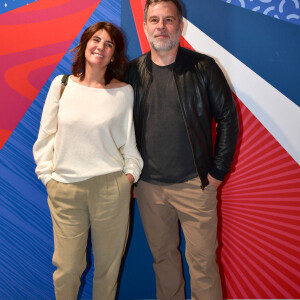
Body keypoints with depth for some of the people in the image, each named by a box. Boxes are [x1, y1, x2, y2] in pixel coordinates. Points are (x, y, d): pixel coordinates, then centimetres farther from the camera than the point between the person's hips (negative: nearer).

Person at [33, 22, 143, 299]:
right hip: (64, 189, 1)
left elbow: (130, 139, 9)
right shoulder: (61, 84, 5)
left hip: (110, 186, 0)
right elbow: (45, 135, 9)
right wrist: (46, 173, 4)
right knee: (67, 268, 5)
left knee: (108, 264, 11)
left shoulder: (124, 92, 3)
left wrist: (130, 172, 0)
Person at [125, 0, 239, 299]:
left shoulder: (203, 67, -4)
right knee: (162, 255, 17)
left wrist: (218, 171, -3)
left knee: (202, 260, 5)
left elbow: (228, 119, 1)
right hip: (148, 186, 3)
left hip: (194, 184, -2)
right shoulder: (132, 71, 3)